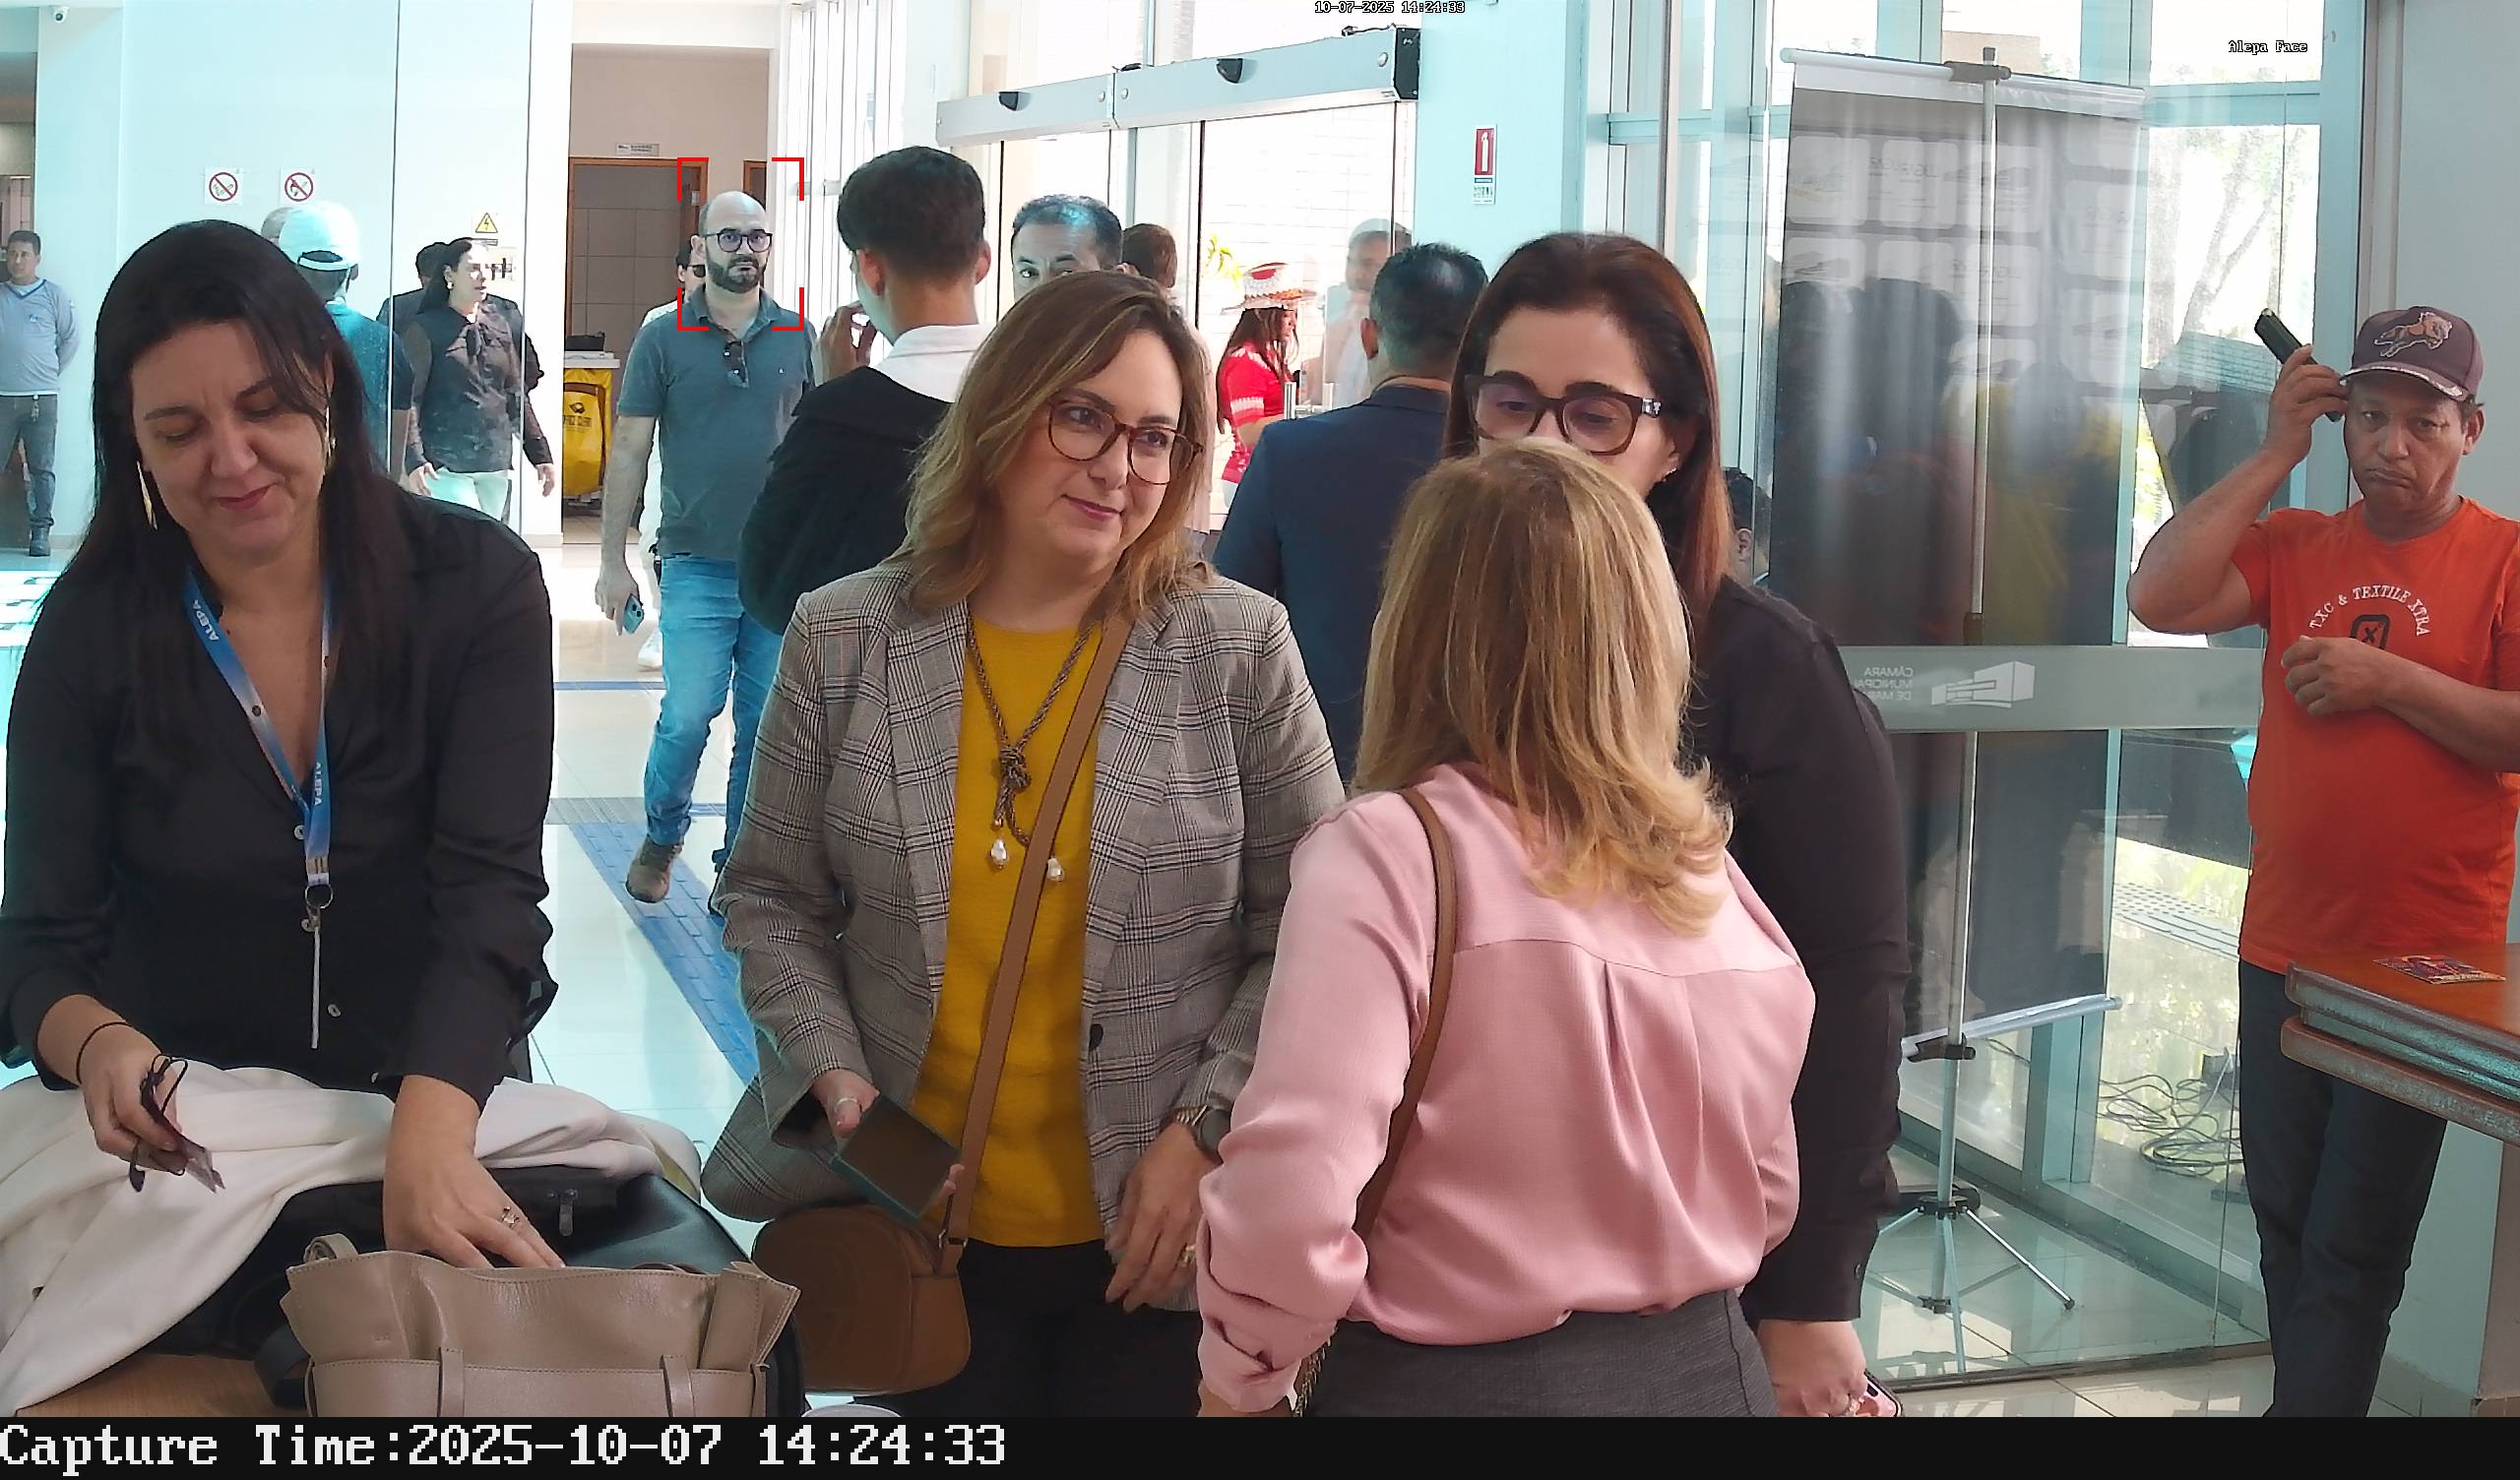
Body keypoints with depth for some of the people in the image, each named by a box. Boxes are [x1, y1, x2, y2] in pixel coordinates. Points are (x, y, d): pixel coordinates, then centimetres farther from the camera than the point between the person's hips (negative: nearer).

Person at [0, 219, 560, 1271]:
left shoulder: (477, 584, -7)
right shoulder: (90, 630, -4)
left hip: (445, 1096, 0)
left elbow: (490, 889, -17)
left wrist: (431, 1136, -35)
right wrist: (98, 1044, -28)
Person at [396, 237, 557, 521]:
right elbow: (407, 400, -7)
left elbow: (518, 399, 18)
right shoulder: (424, 330, -2)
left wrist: (541, 455, 13)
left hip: (496, 466, 5)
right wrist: (414, 462, -19)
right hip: (446, 467, -5)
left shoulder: (502, 326, 13)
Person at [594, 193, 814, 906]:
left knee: (767, 725, 4)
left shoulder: (799, 337, 5)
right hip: (698, 562, -2)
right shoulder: (663, 339, 0)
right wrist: (613, 561, 0)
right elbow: (629, 452, 2)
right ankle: (661, 835, 18)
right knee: (688, 714, -9)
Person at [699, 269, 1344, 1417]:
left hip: (1154, 1236, -1)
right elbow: (772, 900, 7)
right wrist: (830, 1069, -8)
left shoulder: (1239, 649, -6)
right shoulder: (842, 642, -1)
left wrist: (1206, 1128, -11)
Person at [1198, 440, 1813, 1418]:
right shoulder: (1716, 878, -1)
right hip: (1708, 1370, 5)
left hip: (1462, 1382, -5)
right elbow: (1766, 1193, 10)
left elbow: (1289, 1207, -26)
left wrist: (1239, 1379, -9)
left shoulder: (1388, 852, -18)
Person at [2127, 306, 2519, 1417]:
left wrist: (2389, 678, -19)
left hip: (2422, 966, -5)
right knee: (2286, 1224, 16)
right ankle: (2317, 1399, 31)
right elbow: (2158, 598, -10)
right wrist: (2275, 456, -7)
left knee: (2352, 1250, 2)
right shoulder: (2294, 546, 6)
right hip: (2283, 950, 5)